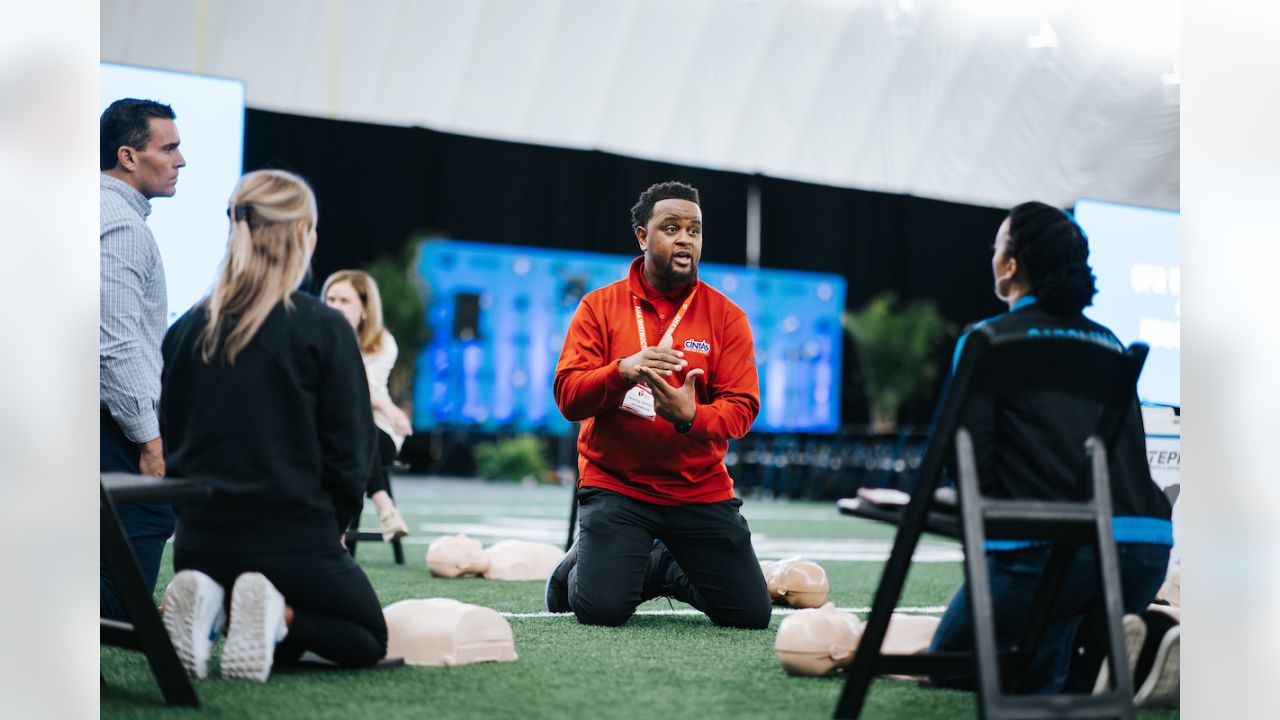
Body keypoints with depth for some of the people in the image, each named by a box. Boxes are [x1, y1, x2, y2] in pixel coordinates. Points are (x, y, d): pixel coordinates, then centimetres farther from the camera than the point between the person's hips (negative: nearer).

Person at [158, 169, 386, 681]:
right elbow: (351, 451, -9)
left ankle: (204, 606, -4)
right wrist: (333, 522, 7)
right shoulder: (323, 328, -11)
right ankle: (277, 613, -12)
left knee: (286, 648, 28)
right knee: (368, 639, 19)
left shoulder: (185, 329, 3)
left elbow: (167, 442, 9)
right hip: (293, 538, -5)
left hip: (200, 541, 5)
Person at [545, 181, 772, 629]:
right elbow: (567, 397, -8)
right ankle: (579, 567, 18)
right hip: (615, 487, -2)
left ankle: (667, 570, 26)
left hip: (700, 490, 2)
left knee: (752, 613, -2)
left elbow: (742, 407, -7)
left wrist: (691, 417, -29)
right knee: (602, 609, -19)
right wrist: (623, 370, -28)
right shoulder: (599, 306, -1)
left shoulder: (726, 316, 1)